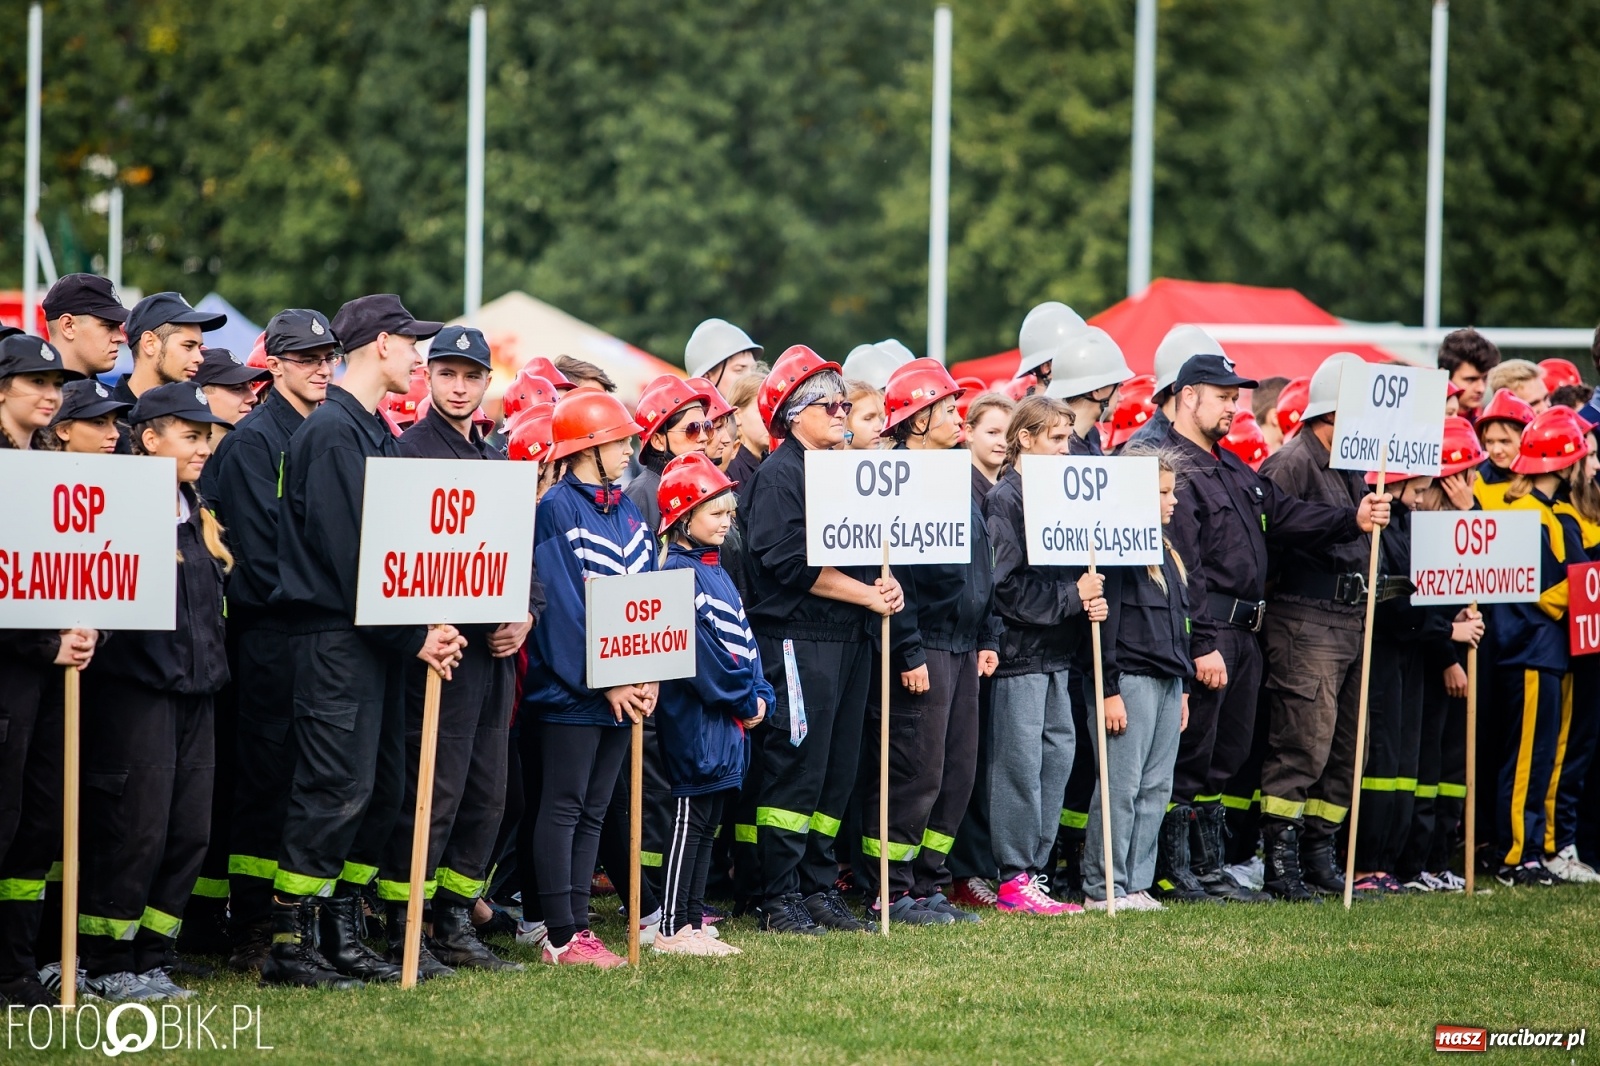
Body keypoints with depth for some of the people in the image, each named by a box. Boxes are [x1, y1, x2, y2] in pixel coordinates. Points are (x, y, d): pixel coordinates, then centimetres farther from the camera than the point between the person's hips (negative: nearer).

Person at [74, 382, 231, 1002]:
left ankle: (150, 960, 13)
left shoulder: (196, 516, 17)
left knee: (189, 832, 5)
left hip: (193, 689, 8)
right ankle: (104, 966, 2)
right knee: (136, 828, -7)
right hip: (136, 688, -8)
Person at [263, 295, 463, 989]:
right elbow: (346, 548, -18)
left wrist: (422, 626, 4)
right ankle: (289, 945, -7)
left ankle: (342, 935, 16)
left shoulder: (376, 431, 19)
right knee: (337, 787, -11)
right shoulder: (332, 430, -12)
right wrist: (413, 635, -15)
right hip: (335, 636, -10)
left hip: (378, 637, 10)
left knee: (383, 786, 10)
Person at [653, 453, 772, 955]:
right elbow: (699, 650, -18)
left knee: (706, 822, 10)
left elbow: (743, 641, 16)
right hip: (697, 718, -9)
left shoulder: (715, 572, 17)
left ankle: (693, 923, 14)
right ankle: (672, 929, -4)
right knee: (690, 819, -7)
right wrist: (745, 699, -12)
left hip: (729, 719, 9)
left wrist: (760, 696, 2)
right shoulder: (678, 573, -12)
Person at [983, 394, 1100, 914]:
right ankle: (1015, 880, -2)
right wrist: (1072, 597, -15)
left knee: (1057, 755, 8)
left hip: (1055, 652, 8)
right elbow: (1007, 584, -17)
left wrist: (1090, 599, 0)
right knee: (1020, 762, -5)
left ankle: (1034, 868, 14)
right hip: (1020, 650, -8)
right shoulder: (1006, 499, -10)